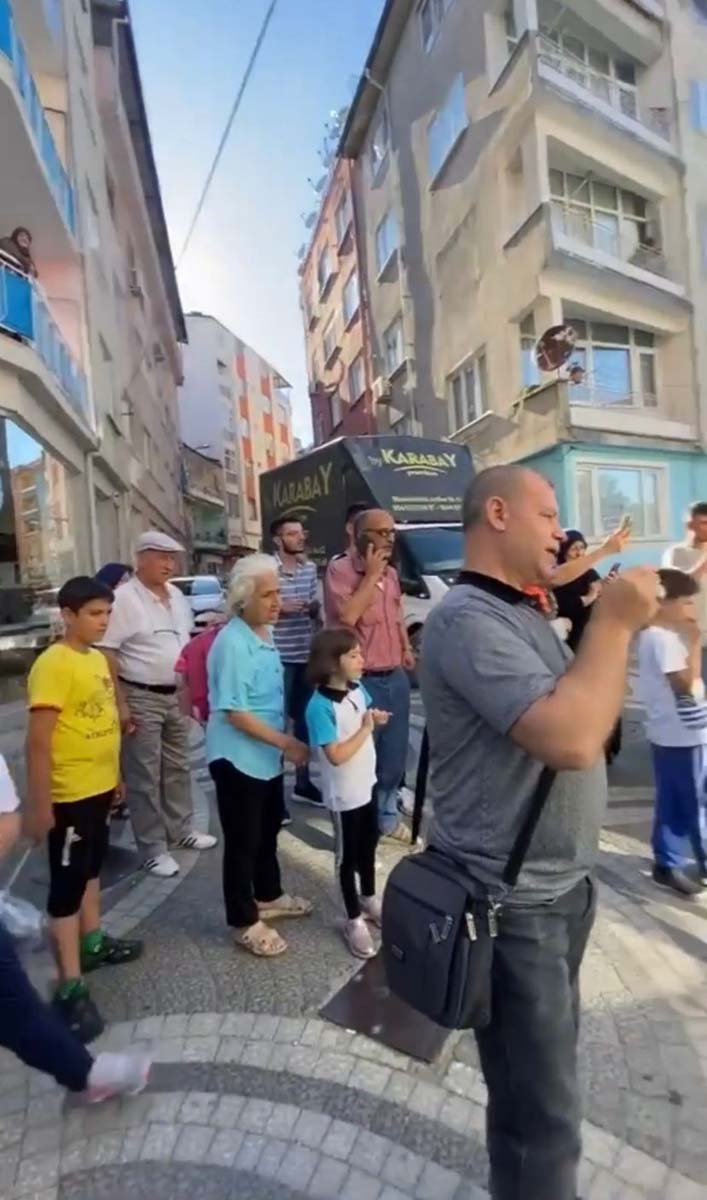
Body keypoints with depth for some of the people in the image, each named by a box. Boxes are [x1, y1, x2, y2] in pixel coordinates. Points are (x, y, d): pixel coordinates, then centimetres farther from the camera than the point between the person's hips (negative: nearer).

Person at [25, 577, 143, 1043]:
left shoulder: (98, 658, 5)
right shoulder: (53, 665, -22)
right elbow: (38, 741, -22)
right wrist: (39, 805, -21)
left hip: (101, 788, 8)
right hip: (69, 796, -8)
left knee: (91, 868, 23)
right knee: (67, 884, 4)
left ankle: (93, 942, 43)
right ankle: (71, 986, 17)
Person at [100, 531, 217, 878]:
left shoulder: (176, 596, 8)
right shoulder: (124, 598, -14)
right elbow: (107, 653, -17)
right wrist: (120, 704, -19)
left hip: (176, 696, 7)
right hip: (141, 698, -7)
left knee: (177, 768, 18)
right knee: (144, 777, 3)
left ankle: (181, 830, 34)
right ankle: (153, 849, 15)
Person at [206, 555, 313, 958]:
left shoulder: (265, 634, 4)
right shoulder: (233, 643, -24)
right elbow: (234, 712, -25)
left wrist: (283, 744, 14)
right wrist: (287, 742, -22)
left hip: (267, 756, 9)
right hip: (237, 758, -9)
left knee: (268, 831, 23)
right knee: (243, 840, 7)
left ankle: (269, 897, 44)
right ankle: (245, 922, 26)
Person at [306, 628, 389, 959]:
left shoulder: (357, 689, -6)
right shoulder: (321, 706, -28)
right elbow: (336, 755, -29)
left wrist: (375, 718, -7)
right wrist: (366, 729, -22)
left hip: (366, 784, 7)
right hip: (344, 794, -7)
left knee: (369, 843, 25)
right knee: (348, 855, 12)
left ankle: (369, 898, 48)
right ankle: (354, 920, 31)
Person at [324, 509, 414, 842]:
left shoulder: (391, 572, 12)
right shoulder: (340, 569, -10)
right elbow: (347, 616, -24)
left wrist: (406, 649, 11)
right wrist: (371, 574, -16)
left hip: (396, 677, 7)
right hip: (361, 681, -7)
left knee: (394, 755, 16)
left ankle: (387, 816, 36)